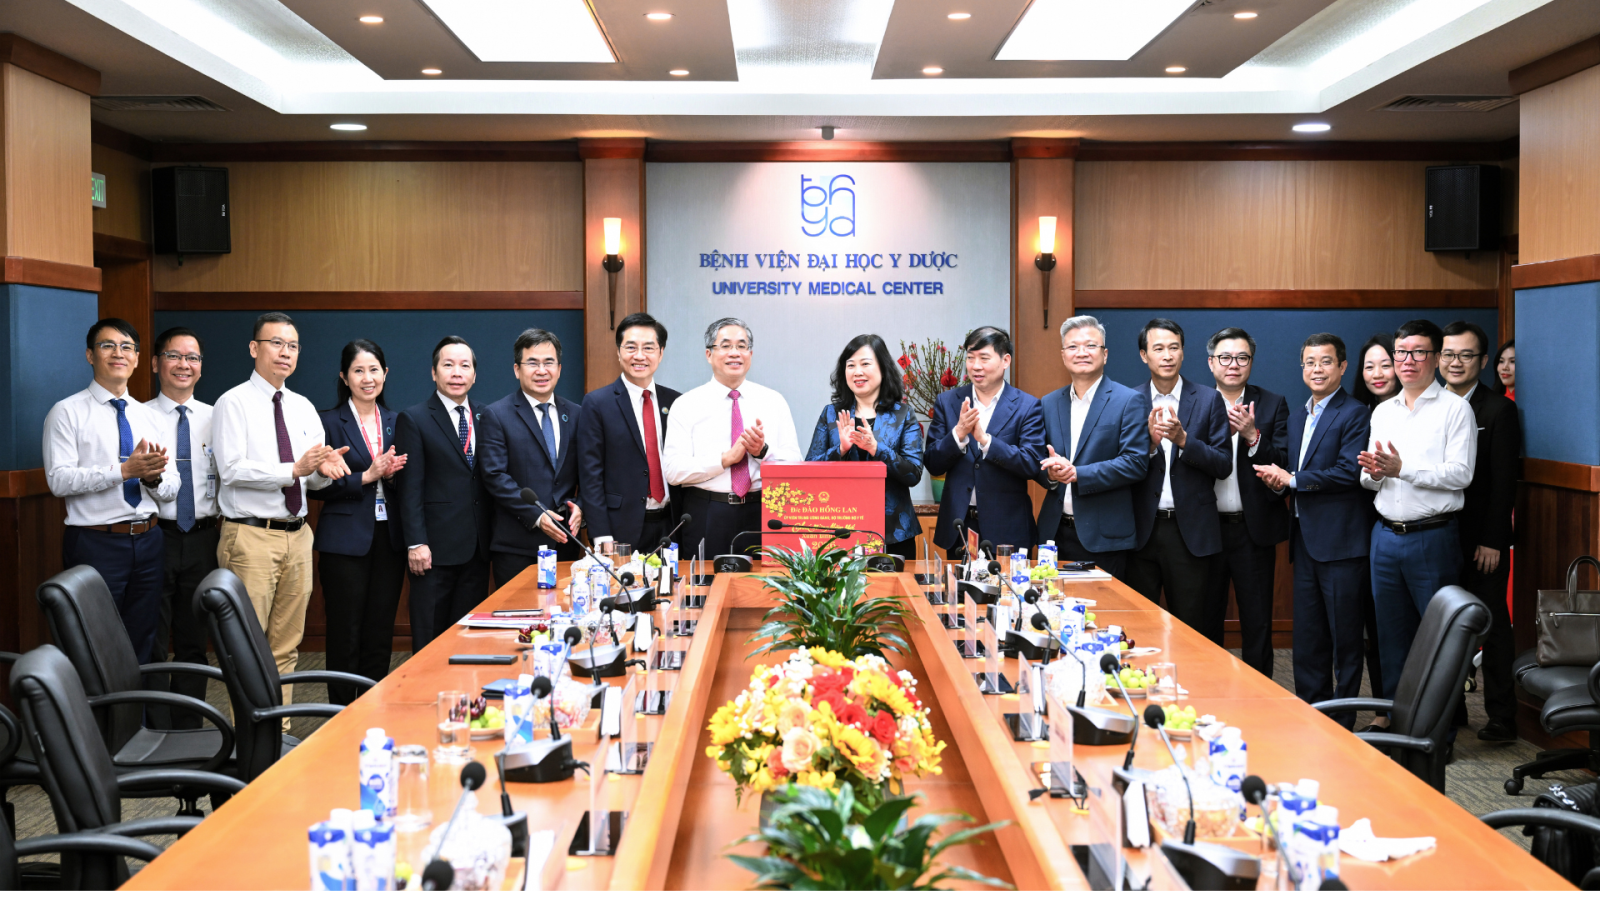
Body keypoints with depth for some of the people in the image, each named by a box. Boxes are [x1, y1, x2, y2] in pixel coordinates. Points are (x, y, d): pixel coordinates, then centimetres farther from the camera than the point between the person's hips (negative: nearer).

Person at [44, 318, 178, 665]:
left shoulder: (149, 417, 13)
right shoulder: (68, 413, -2)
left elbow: (171, 490, 8)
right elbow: (59, 480, -14)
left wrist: (153, 477, -15)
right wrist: (124, 470, -23)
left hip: (148, 542, 5)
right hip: (96, 543, -5)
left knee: (143, 646, 11)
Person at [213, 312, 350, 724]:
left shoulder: (304, 409, 14)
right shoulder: (233, 404, -4)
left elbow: (316, 478, 12)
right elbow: (232, 470, -15)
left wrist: (325, 467, -12)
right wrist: (293, 469, -22)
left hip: (297, 535, 6)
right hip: (251, 536, -6)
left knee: (286, 645, 11)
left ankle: (279, 732, 18)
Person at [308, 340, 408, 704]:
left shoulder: (395, 422, 12)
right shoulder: (329, 422, -2)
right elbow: (318, 486, -8)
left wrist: (393, 473, -6)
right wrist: (367, 476, -16)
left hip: (389, 539, 4)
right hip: (346, 541, -4)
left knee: (380, 637, 8)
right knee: (345, 638, 1)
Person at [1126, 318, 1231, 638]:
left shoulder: (1208, 401, 2)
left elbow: (1224, 465, -3)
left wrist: (1183, 439, -17)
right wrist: (1150, 441, -18)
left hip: (1191, 531, -1)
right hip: (1142, 529, 1)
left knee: (1192, 626, 5)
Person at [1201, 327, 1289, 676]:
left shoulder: (1273, 405, 4)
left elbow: (1284, 466, -5)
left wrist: (1253, 435, -19)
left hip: (1253, 529, -1)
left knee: (1257, 625, 5)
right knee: (1204, 622, 8)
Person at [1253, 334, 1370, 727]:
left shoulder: (1354, 414, -7)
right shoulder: (1297, 416, 18)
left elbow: (1348, 473, -18)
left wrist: (1291, 479, -12)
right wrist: (1278, 480, 2)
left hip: (1339, 541, -8)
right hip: (1305, 539, 8)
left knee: (1344, 636, -1)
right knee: (1307, 636, 12)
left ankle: (1342, 723, 7)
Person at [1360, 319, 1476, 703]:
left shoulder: (1455, 408, -4)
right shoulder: (1383, 412, 15)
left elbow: (1460, 474, -14)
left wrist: (1402, 469, -21)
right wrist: (1373, 473, -6)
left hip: (1433, 538, -6)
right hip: (1386, 537, 6)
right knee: (1391, 634, 12)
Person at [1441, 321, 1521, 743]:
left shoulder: (1499, 410, -5)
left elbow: (1505, 481, -9)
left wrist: (1492, 541, -14)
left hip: (1482, 540, -5)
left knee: (1493, 626, 1)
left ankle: (1502, 718, 8)